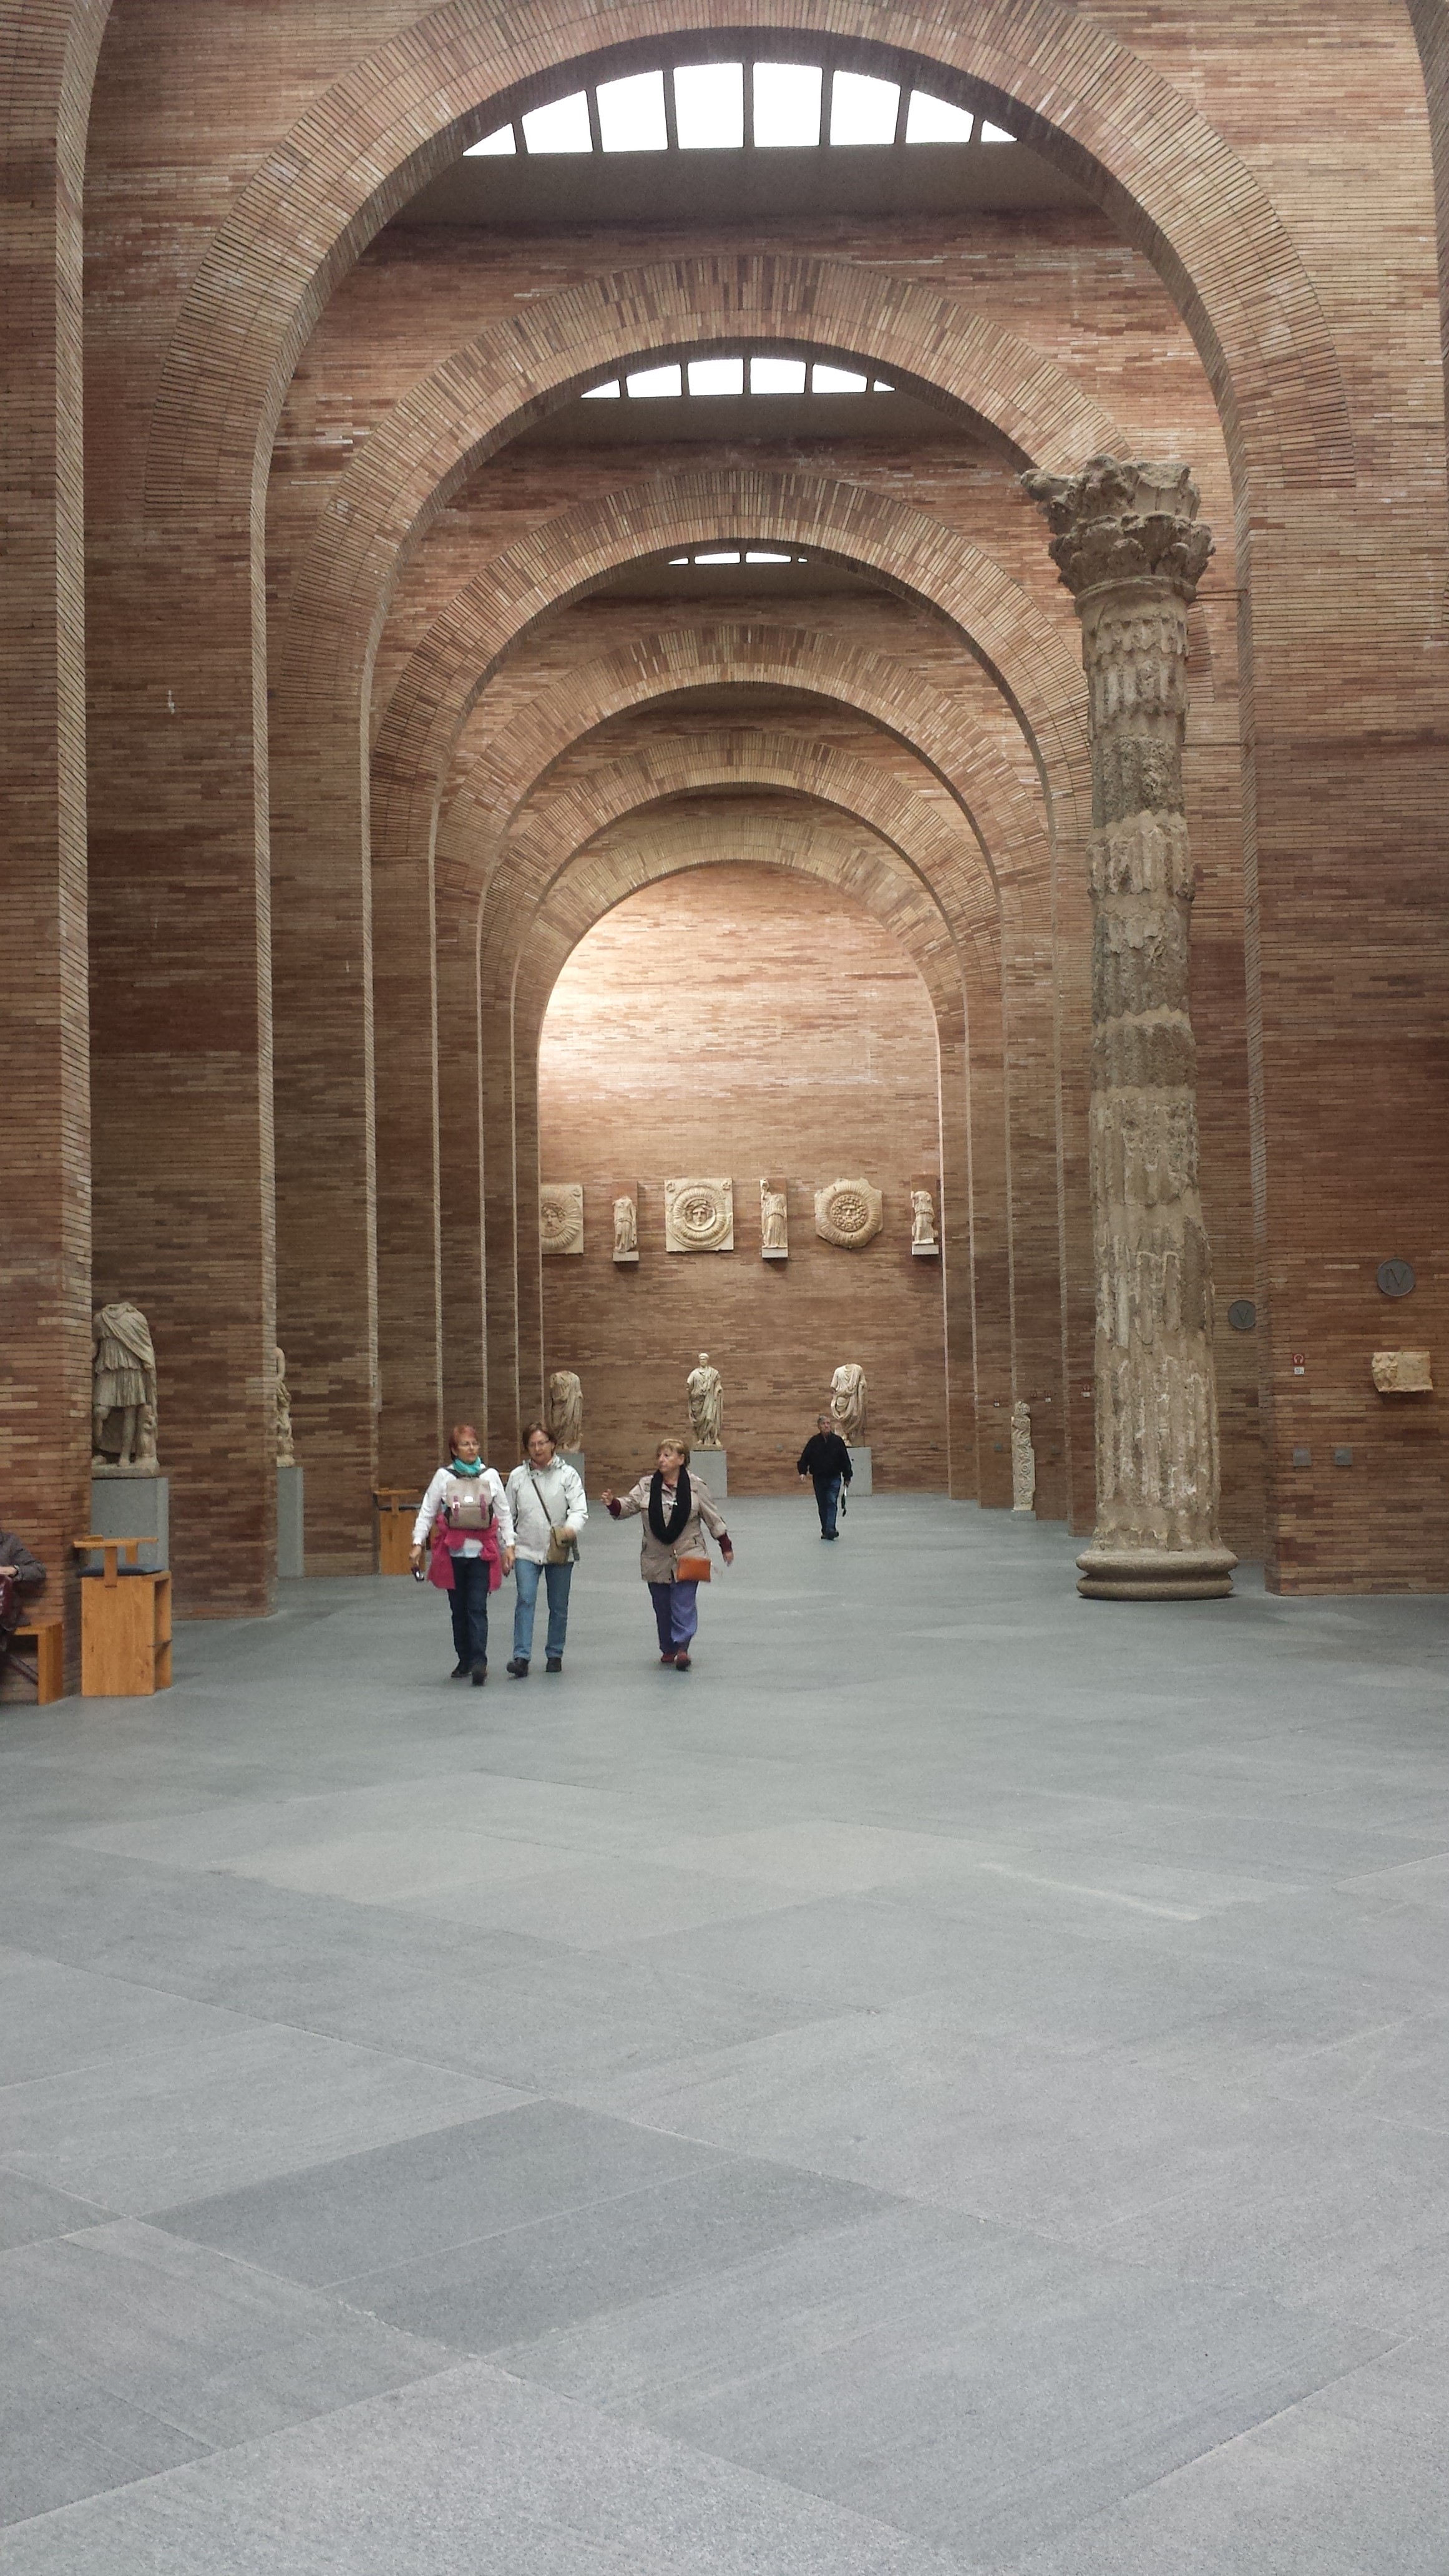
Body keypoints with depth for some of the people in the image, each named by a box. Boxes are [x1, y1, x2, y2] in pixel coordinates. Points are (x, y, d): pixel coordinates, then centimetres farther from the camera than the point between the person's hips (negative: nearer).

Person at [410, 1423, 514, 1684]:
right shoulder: (444, 1477, 2)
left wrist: (509, 1546, 4)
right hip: (453, 1552, 1)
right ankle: (464, 1660, 20)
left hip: (482, 1552, -1)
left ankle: (479, 1662, -14)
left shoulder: (490, 1476, 4)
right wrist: (418, 1543, -5)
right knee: (459, 1609, 9)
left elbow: (504, 1514, 8)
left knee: (478, 1608, -8)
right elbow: (427, 1512, 4)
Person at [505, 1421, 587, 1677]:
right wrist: (509, 1546, 3)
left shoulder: (567, 1474, -2)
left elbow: (580, 1509, -10)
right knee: (525, 1600, -15)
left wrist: (572, 1528, -31)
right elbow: (508, 1514, 10)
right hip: (527, 1550, 0)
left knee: (559, 1606, 9)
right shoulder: (517, 1476, 5)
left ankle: (554, 1655, 23)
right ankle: (521, 1657, -18)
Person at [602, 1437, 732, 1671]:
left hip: (687, 1557, -3)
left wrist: (726, 1547, 8)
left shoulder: (696, 1487, -3)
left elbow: (712, 1518, 4)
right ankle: (668, 1649, 22)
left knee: (684, 1604, -11)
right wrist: (612, 1503, -30)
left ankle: (682, 1648, -13)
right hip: (657, 1559, 3)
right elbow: (627, 1506, -8)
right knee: (662, 1606, 10)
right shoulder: (646, 1486, 0)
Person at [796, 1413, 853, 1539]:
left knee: (832, 1503, -13)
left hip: (834, 1478, -2)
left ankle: (830, 1530, -19)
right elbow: (804, 1458, -1)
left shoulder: (837, 1441, -4)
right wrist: (802, 1472, -16)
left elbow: (845, 1460, 1)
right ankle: (825, 1530, 17)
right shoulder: (814, 1442, -3)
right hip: (819, 1479, 2)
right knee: (822, 1506, 8)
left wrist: (847, 1477, 3)